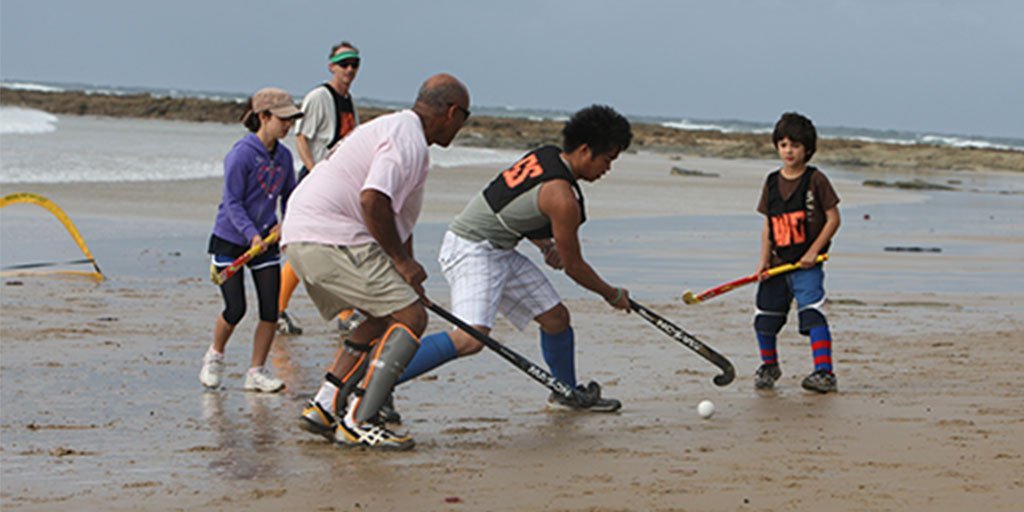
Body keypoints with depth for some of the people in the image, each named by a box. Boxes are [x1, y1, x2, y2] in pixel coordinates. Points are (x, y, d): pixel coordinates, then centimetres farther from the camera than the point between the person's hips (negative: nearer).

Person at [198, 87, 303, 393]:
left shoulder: (284, 156, 1)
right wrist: (252, 235, -27)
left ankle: (257, 372, 8)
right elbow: (232, 203, -17)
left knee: (271, 308, -4)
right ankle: (215, 356, 23)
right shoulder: (242, 154, -17)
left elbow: (289, 195, 13)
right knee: (235, 309, -6)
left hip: (265, 239, 5)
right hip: (230, 240, -5)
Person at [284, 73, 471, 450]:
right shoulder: (408, 141, -11)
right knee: (410, 317, -11)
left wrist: (408, 277, 31)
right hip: (331, 239, -11)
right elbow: (373, 200, -25)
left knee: (383, 319, 20)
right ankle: (358, 421, -16)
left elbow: (400, 217, 31)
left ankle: (324, 407, 17)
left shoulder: (396, 129, 24)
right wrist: (401, 260, -14)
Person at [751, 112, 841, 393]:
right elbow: (767, 224, 13)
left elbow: (833, 218, -5)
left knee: (812, 314, -19)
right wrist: (764, 259, 2)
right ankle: (769, 366, 33)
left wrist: (813, 251, -12)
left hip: (806, 264, -5)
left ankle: (824, 372, -18)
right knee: (765, 317, 9)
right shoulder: (772, 182, 9)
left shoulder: (816, 180, -5)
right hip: (777, 263, 5)